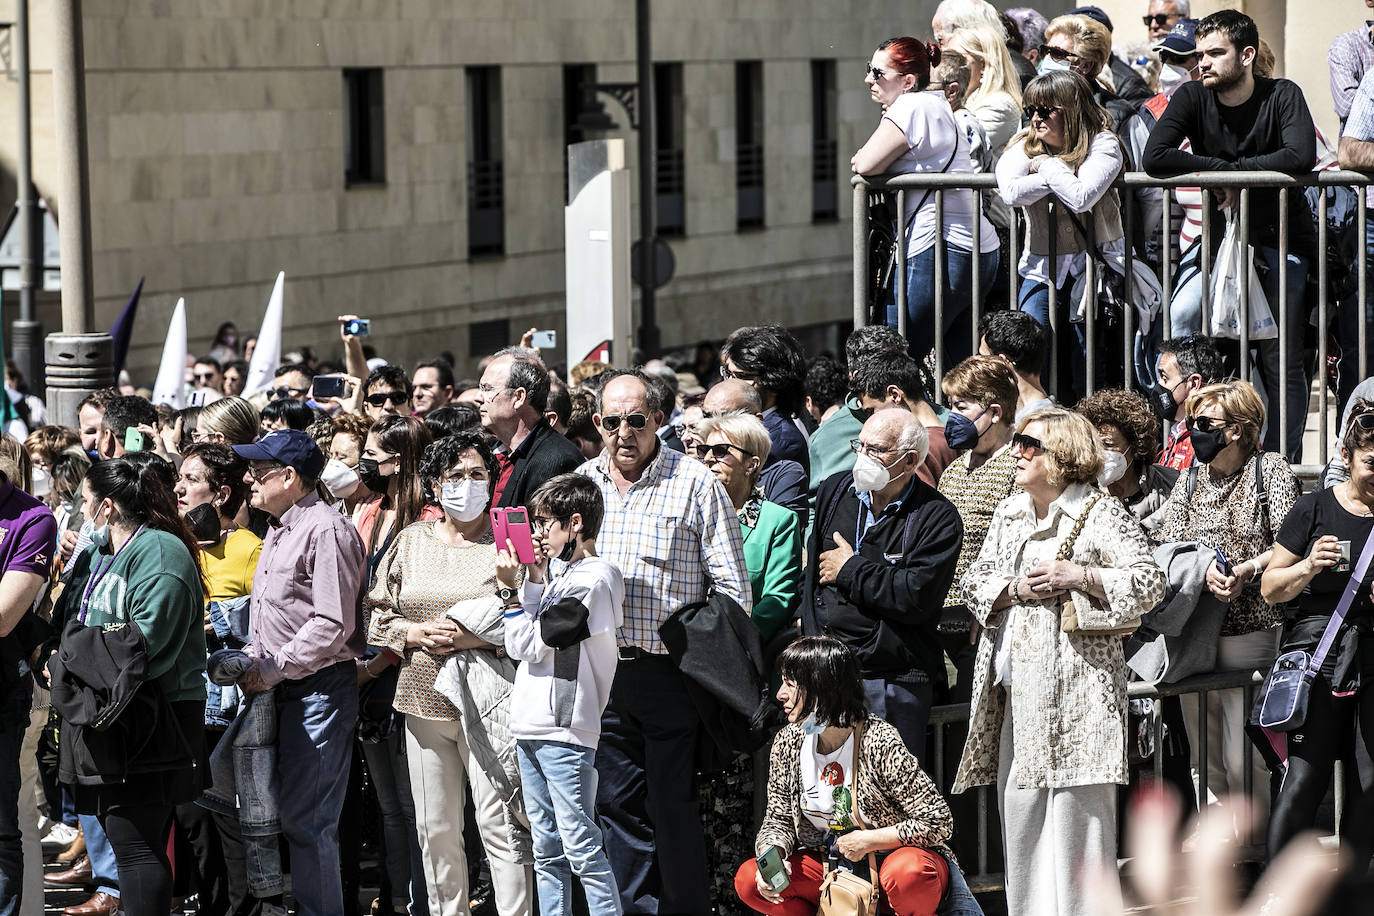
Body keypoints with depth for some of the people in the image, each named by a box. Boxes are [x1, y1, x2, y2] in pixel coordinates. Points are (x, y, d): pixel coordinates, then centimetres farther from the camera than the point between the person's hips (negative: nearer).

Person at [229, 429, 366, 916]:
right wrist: (253, 661, 8)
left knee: (306, 817, -8)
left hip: (319, 690, -10)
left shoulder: (325, 530, -14)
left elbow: (334, 624, -19)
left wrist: (275, 668, -17)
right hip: (283, 692, 10)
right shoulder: (278, 532, 18)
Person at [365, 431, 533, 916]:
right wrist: (417, 633, -6)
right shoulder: (412, 540, 12)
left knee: (500, 823, -9)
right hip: (424, 697, 4)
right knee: (435, 829, 9)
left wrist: (469, 637, -16)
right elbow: (379, 616, 13)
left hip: (488, 705, -4)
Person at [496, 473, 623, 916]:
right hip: (532, 728, 10)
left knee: (581, 847, -10)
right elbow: (520, 645, 10)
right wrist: (535, 581, 6)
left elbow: (529, 645, -13)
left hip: (564, 730, -10)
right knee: (547, 853, 11)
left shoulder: (591, 578, -11)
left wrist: (512, 590, -7)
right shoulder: (562, 573, 16)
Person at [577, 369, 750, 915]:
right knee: (617, 804, 8)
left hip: (669, 673, -4)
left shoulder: (695, 484, -3)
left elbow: (732, 588, -4)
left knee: (672, 804, -1)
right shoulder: (580, 483, 10)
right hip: (601, 674, 5)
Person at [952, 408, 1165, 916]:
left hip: (1076, 680, -6)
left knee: (1076, 804, -8)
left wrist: (1080, 576, -15)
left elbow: (1149, 582, -7)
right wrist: (1016, 589, -4)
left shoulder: (1102, 513, -2)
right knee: (1019, 804, 7)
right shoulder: (1008, 514, 18)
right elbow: (974, 582, 15)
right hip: (1017, 680, 6)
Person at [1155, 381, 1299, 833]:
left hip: (1250, 628, -5)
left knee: (1241, 761, -9)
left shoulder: (1271, 469, 2)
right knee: (1205, 760, 9)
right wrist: (1205, 569, -12)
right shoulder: (1191, 478, 16)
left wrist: (1243, 570, -19)